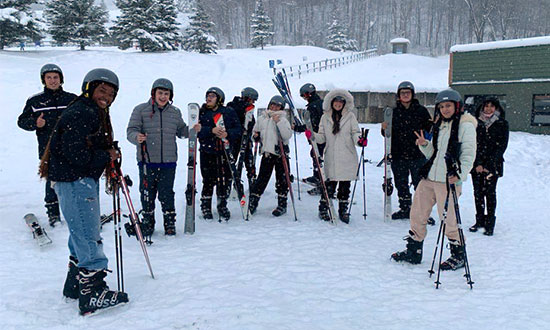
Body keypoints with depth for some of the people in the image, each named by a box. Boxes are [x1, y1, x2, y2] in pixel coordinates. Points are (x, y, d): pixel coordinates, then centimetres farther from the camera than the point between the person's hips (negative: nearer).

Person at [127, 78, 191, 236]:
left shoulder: (175, 112, 12)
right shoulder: (141, 110, 2)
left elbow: (181, 131, 22)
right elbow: (131, 130, -1)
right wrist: (136, 137, -23)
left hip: (168, 162, 1)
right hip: (147, 161, -1)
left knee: (167, 194, 5)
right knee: (147, 194, 6)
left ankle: (170, 222, 20)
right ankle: (147, 223, 23)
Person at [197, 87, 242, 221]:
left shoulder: (229, 112, 6)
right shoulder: (201, 112, 6)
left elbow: (238, 130, 3)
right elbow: (197, 130, -6)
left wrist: (227, 134, -14)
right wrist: (211, 130, -19)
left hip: (225, 151, 1)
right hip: (207, 151, -1)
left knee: (225, 180, 3)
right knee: (209, 180, 0)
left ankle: (222, 206, 20)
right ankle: (206, 206, 18)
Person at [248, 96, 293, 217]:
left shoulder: (283, 119, -1)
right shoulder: (261, 119, 10)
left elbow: (288, 135, -15)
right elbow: (255, 132, 23)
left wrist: (279, 122, -20)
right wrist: (256, 136, 1)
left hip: (281, 153, -2)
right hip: (267, 153, 2)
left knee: (282, 179, 3)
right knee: (262, 178, 3)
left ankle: (282, 205, 14)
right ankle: (252, 202, 12)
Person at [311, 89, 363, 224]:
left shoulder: (350, 116, 5)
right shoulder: (325, 118, 8)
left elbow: (355, 132, 2)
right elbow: (322, 137, 9)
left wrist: (359, 139, -19)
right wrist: (313, 136, -10)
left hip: (347, 158, 0)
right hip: (331, 158, 0)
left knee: (345, 186, 7)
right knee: (330, 185, -3)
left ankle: (343, 211, 21)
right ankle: (323, 209, 14)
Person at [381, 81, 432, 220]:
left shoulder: (421, 111, 3)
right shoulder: (394, 112, 9)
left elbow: (430, 129, 3)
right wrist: (384, 129, -8)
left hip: (417, 155, -3)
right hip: (398, 155, 3)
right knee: (401, 184, 10)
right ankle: (405, 209, 23)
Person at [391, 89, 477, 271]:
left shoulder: (465, 125, -3)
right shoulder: (439, 125, 18)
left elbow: (469, 154, -10)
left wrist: (460, 174, -23)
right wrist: (424, 145, 1)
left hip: (448, 181, -7)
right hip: (429, 178, 7)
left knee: (449, 219, -3)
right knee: (417, 214, 9)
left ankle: (458, 255, 17)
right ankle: (414, 251, 22)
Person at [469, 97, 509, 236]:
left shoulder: (502, 124, 2)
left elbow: (501, 146, -2)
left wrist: (488, 165, -10)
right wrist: (478, 164, -7)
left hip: (493, 165, -2)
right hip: (477, 165, 2)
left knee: (490, 193, -4)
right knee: (478, 192, 4)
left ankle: (490, 223, 6)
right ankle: (479, 220, 17)